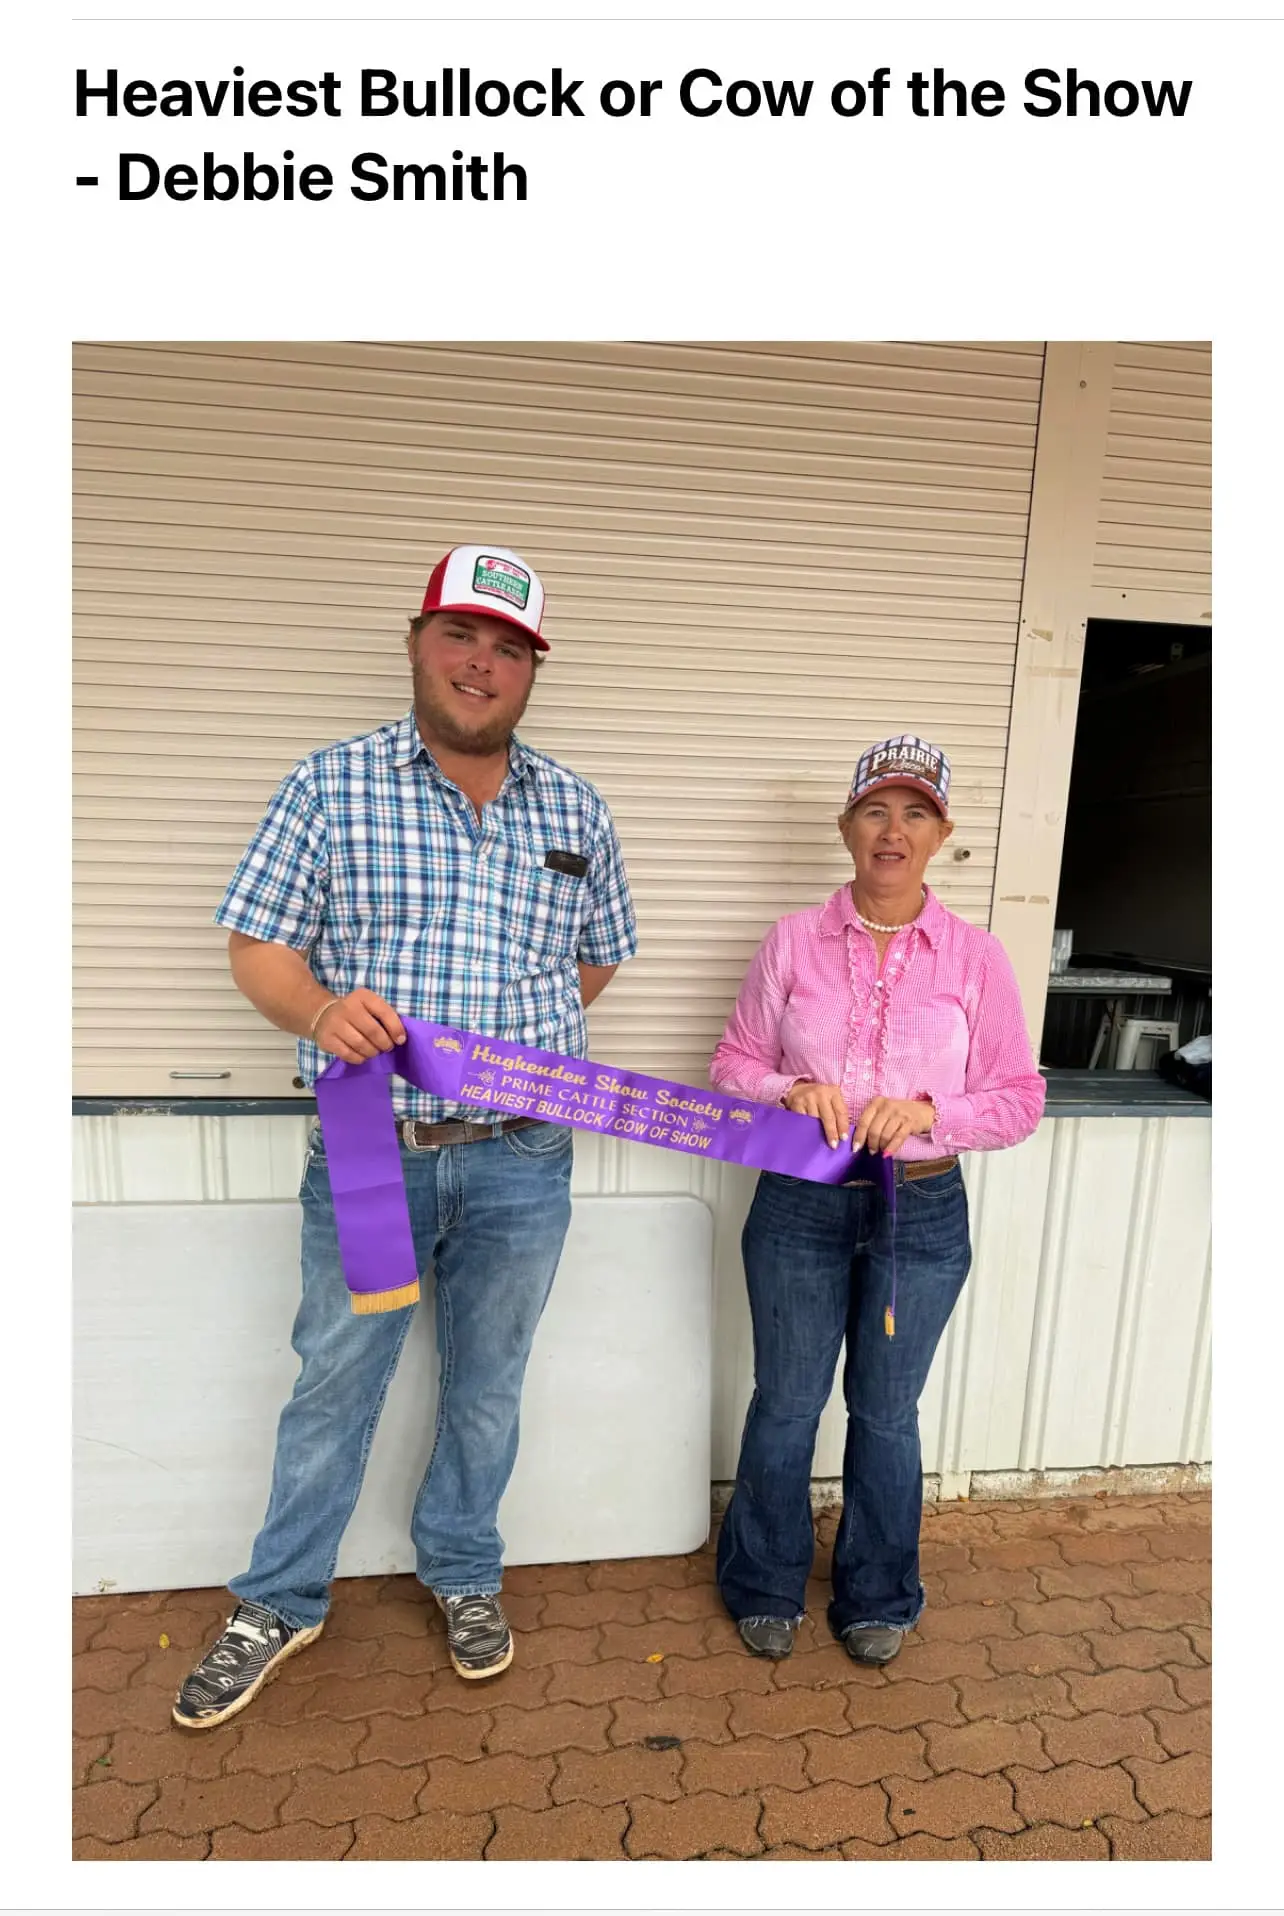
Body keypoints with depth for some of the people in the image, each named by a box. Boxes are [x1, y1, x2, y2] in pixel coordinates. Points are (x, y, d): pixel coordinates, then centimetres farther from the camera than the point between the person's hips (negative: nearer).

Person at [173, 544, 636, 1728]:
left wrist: (515, 1042, 6)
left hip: (521, 1160, 2)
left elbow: (600, 956, 15)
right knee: (334, 1386, 17)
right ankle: (281, 1603, 43)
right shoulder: (331, 785, -2)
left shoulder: (576, 810, 4)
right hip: (368, 1152, -1)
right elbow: (258, 947, -3)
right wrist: (320, 1011, -23)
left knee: (487, 1386, 20)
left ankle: (463, 1573, 47)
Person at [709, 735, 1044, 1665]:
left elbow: (1019, 1099, -1)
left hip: (922, 1213, 0)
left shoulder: (976, 957, -4)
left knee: (886, 1411, 18)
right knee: (785, 1403, 16)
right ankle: (767, 1588, 43)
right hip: (801, 1205, 0)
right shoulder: (794, 942, -4)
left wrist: (931, 1111, -19)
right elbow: (736, 1063, 1)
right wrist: (789, 1090, -19)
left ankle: (878, 1597, 45)